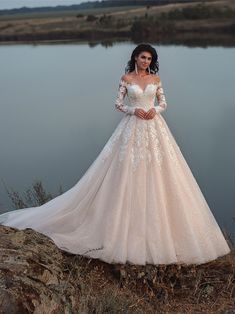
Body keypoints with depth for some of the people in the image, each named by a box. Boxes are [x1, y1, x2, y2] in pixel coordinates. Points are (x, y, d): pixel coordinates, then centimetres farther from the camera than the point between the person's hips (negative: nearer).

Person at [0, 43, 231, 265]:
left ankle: (157, 222, 15)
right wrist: (134, 110, -14)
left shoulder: (156, 78, 9)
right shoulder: (126, 78, 3)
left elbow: (164, 103, 10)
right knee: (130, 175, -2)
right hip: (133, 129, -2)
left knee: (156, 174, 2)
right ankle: (129, 223, 11)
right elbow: (118, 104, 2)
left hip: (154, 129, 2)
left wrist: (155, 110, -11)